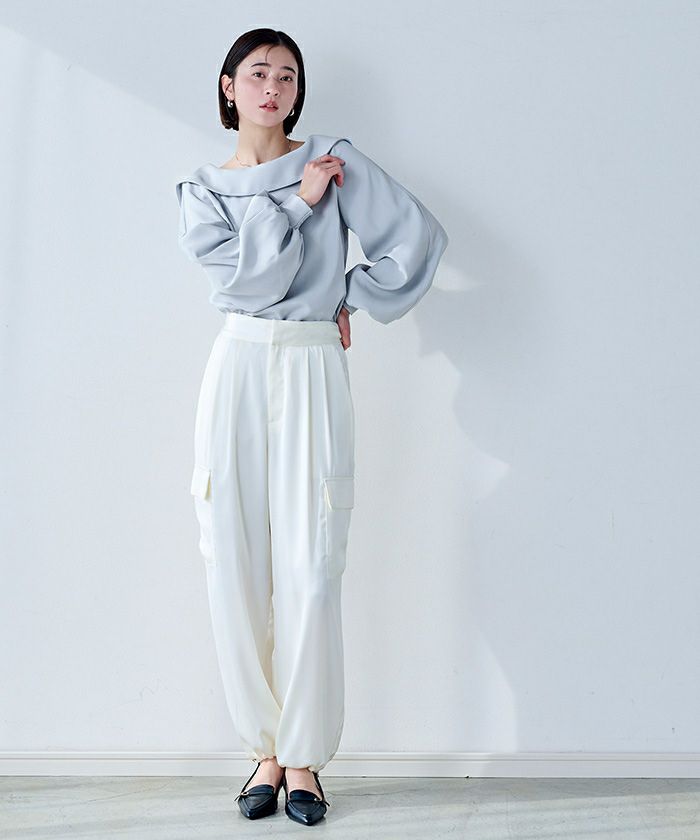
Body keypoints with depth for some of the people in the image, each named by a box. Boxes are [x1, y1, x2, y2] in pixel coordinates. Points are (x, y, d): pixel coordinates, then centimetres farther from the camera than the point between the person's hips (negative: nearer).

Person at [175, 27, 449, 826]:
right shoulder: (202, 189, 12)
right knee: (236, 568, 0)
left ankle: (303, 757, 7)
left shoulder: (334, 160, 6)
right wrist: (298, 202, -6)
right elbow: (248, 273, -5)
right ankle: (265, 749, 12)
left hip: (314, 374, -2)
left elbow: (418, 237, -1)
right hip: (238, 370, 2)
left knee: (309, 572, -5)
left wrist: (349, 298, 3)